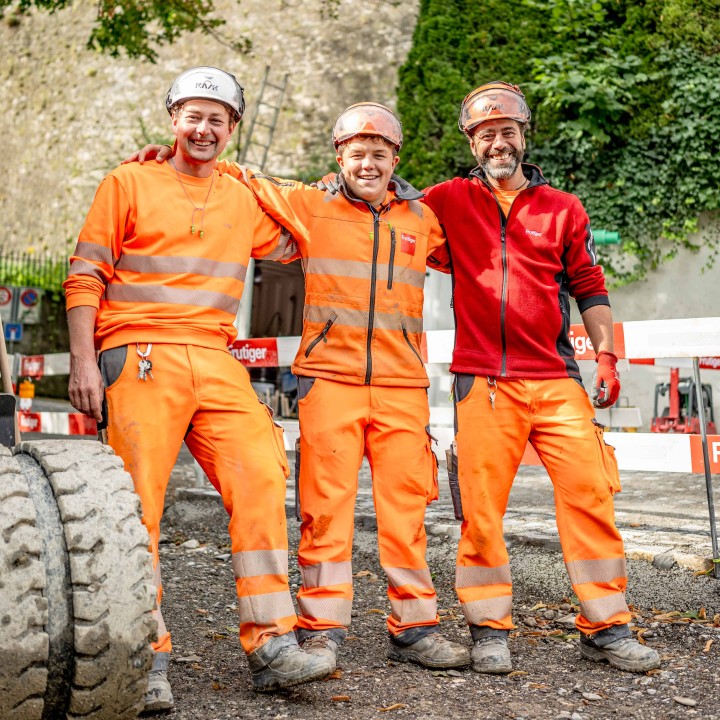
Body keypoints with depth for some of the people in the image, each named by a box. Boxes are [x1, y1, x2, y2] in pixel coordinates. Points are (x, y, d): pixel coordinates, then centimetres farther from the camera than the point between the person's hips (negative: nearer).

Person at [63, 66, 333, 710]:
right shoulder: (129, 183, 9)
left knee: (261, 481, -8)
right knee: (139, 501, -7)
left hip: (216, 362, 4)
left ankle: (271, 646, -2)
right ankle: (146, 660, 1)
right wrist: (83, 361, -5)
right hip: (139, 359, -3)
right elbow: (85, 277, 4)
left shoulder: (246, 201, 19)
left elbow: (291, 241, 37)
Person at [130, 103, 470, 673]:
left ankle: (414, 627, 12)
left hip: (403, 383, 2)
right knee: (326, 503, -5)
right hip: (330, 378, -2)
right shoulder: (311, 206, 8)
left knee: (406, 504, 3)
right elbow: (245, 182, 13)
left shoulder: (422, 218, 16)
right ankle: (322, 629, 3)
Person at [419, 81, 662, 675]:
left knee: (589, 492, -4)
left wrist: (606, 356, 5)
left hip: (557, 380, 1)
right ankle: (490, 630, 10)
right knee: (481, 505, -2)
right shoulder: (451, 201, 11)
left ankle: (606, 628, 6)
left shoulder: (563, 208, 14)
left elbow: (590, 289, 14)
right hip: (482, 381, -1)